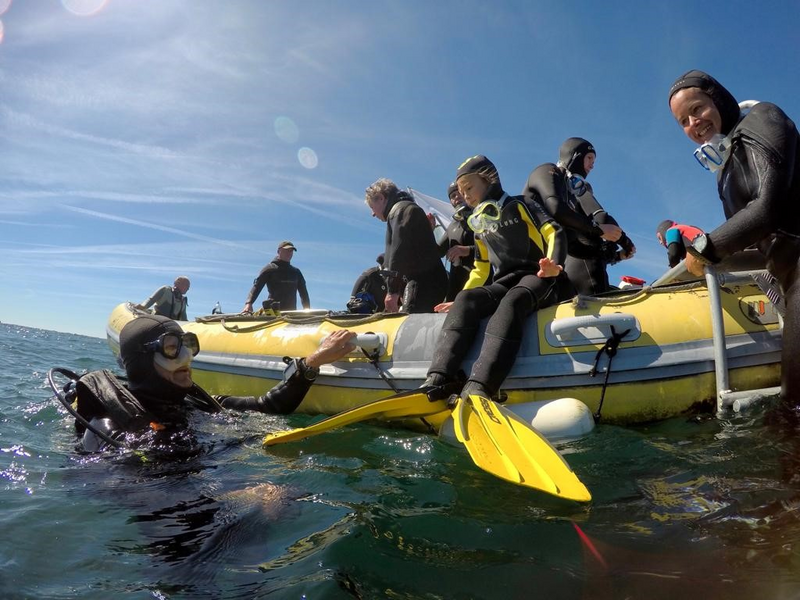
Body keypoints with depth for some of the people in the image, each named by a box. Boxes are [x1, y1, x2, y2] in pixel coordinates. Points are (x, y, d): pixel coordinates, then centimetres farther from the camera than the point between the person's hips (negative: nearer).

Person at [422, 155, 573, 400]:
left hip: (538, 276, -5)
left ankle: (479, 387, -58)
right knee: (467, 300, -26)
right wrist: (460, 300, 18)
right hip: (504, 283, 5)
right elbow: (481, 269, 28)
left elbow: (554, 232, -7)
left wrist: (554, 263, -27)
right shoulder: (479, 227, 23)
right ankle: (438, 381, -42)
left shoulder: (519, 206, 6)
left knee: (512, 301, -38)